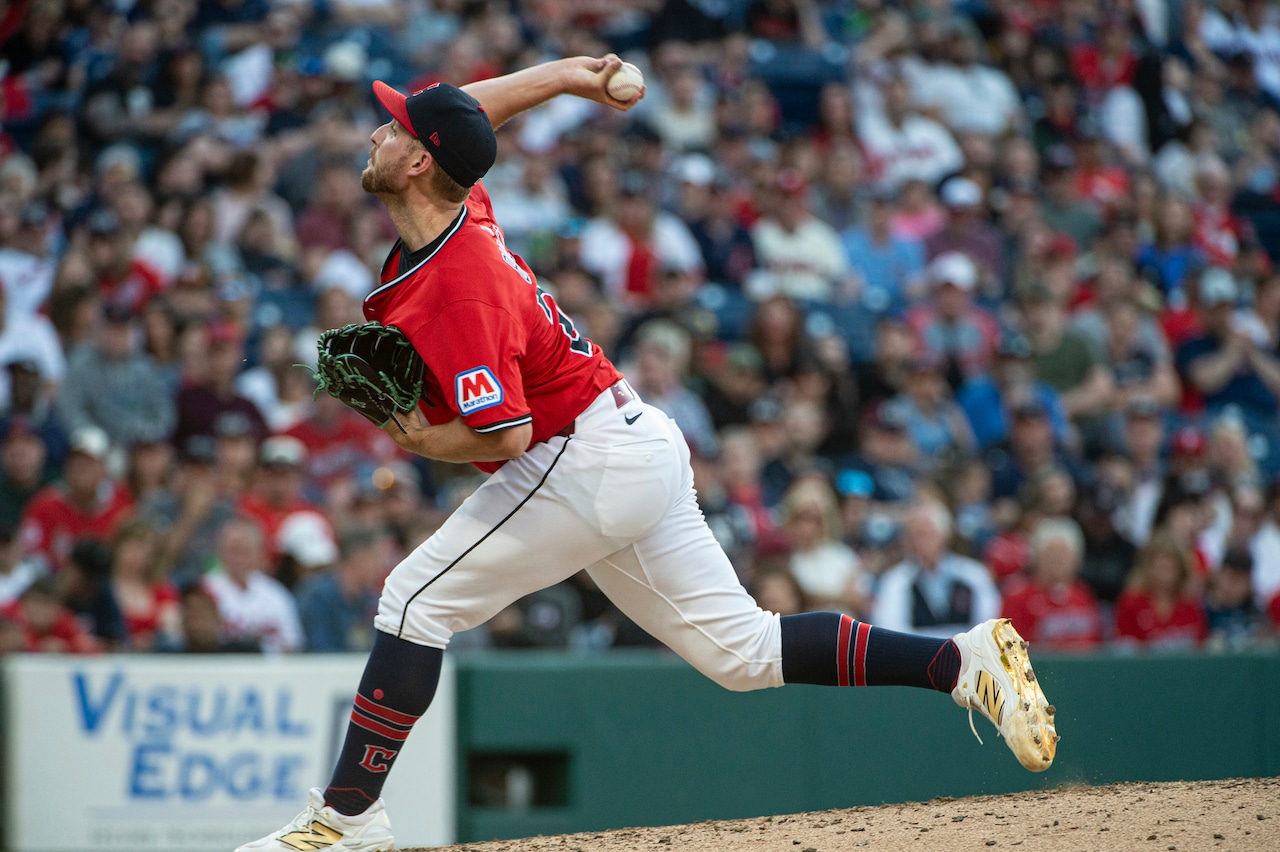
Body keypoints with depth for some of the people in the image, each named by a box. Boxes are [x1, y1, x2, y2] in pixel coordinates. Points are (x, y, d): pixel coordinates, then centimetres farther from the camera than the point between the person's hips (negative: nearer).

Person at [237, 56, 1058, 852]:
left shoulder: (456, 290, -23)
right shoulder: (460, 207, 4)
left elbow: (506, 434, -29)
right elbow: (467, 112, 25)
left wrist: (422, 442, -16)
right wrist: (561, 74, 28)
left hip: (588, 459, -10)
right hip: (642, 452, 10)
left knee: (418, 600, -7)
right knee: (743, 650, 9)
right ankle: (964, 661, 4)